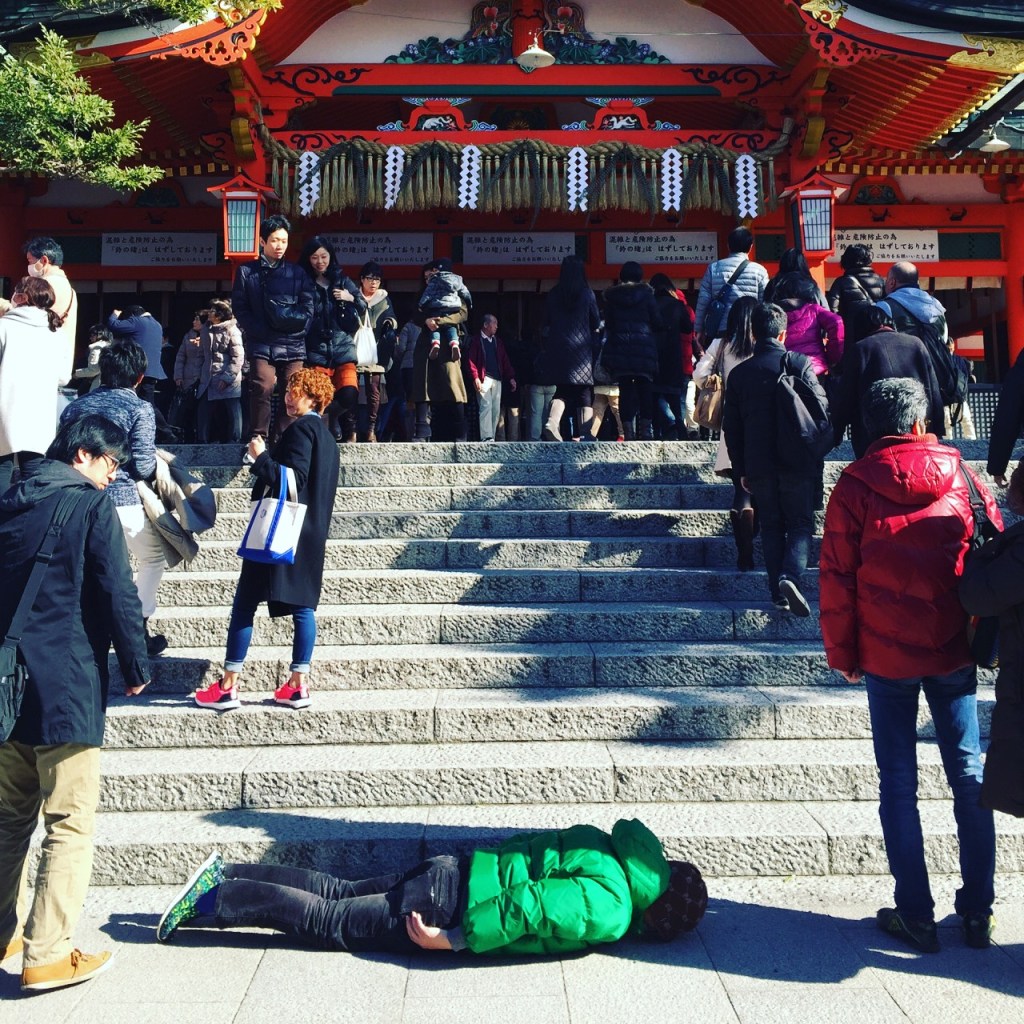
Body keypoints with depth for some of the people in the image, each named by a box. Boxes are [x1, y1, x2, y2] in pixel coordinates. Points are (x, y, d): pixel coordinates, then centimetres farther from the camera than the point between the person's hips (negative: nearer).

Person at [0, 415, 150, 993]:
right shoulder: (92, 506, -8)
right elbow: (119, 595, -13)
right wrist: (137, 669, -3)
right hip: (66, 688, -7)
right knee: (71, 823, 0)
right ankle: (49, 955, 1)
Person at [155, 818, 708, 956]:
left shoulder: (604, 848, 9)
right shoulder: (608, 911, -18)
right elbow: (528, 904, -26)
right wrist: (455, 939, -20)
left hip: (455, 872, 8)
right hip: (450, 903, -8)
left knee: (335, 893, 14)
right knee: (326, 921, 0)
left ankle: (226, 875, 17)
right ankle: (209, 902, 3)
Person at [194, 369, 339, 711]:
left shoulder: (301, 429, -11)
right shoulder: (325, 435, 17)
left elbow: (293, 479, -20)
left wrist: (261, 457, -13)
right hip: (310, 535, 9)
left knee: (245, 603, -3)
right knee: (302, 604, 7)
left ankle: (228, 687, 0)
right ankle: (298, 685, 9)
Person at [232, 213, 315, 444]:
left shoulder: (298, 274, 15)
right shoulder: (247, 272, 10)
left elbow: (306, 313, 7)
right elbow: (240, 309, 3)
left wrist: (278, 313, -4)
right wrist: (261, 331, -8)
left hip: (293, 345, 2)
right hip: (261, 345, -2)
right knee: (263, 388, -17)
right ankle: (259, 437, -6)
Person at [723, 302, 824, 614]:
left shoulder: (739, 373, 4)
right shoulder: (800, 363, -5)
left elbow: (731, 427, 6)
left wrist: (741, 469, 13)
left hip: (758, 464, 2)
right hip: (797, 462, -2)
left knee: (771, 526, 11)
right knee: (800, 523, 7)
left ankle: (777, 591, 8)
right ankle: (790, 576, -15)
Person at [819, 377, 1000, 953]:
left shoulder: (854, 485, -5)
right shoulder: (961, 476, 1)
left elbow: (837, 578, -6)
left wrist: (842, 653, 4)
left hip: (886, 656, -2)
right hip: (954, 652, 2)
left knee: (899, 782, 7)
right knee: (968, 774, 13)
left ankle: (916, 915, 12)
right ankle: (978, 910, 21)